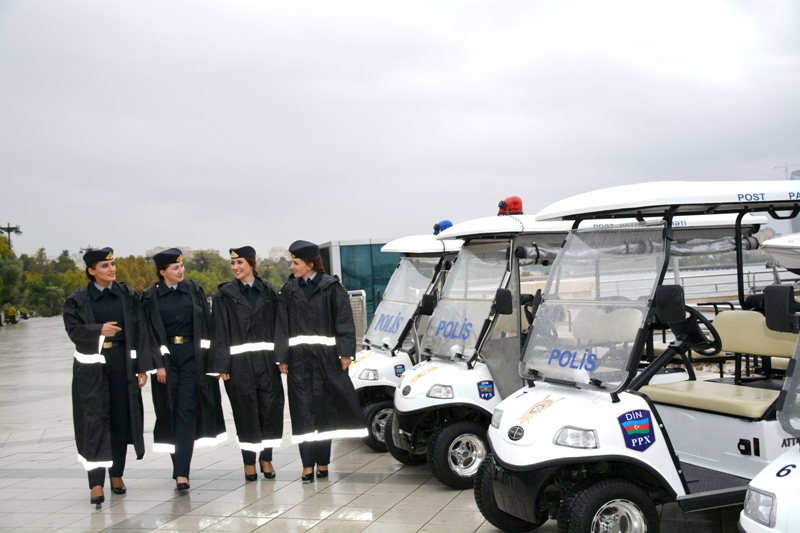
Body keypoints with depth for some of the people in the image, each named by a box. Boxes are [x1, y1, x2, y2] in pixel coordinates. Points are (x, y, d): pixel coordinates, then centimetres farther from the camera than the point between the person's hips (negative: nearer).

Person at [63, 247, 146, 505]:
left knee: (121, 419, 7)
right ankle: (96, 483, -4)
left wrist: (142, 367, 0)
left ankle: (116, 474, 23)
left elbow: (139, 331, 4)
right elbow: (74, 330, -7)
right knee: (95, 421, -4)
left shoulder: (128, 295, 5)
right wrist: (99, 330, -25)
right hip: (92, 367, -2)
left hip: (123, 364, 2)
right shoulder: (77, 300, 2)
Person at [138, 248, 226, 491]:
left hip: (192, 356, 0)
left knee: (186, 411, -7)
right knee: (170, 412, 6)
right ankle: (180, 468, 19)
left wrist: (207, 356, -1)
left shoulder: (193, 290, 3)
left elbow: (206, 323, 4)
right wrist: (158, 364, -9)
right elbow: (150, 332, -2)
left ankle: (181, 471, -10)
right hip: (166, 357, 0)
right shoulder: (150, 296, -1)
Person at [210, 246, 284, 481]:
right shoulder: (224, 295, 2)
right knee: (246, 411, 2)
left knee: (270, 408, 2)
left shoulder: (269, 293, 8)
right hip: (239, 362, -2)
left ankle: (266, 457, 16)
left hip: (266, 359, 2)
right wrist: (222, 365, -8)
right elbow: (220, 332, -1)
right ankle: (249, 461, 13)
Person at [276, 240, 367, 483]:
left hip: (325, 356, -2)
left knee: (324, 408, 4)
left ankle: (322, 462, 14)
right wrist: (282, 357, 2)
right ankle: (308, 464, 3)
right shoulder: (289, 290, 8)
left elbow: (344, 321, -3)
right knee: (303, 410, 1)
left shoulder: (331, 287, -1)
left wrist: (345, 352, -10)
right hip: (298, 358, 2)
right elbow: (283, 326, 8)